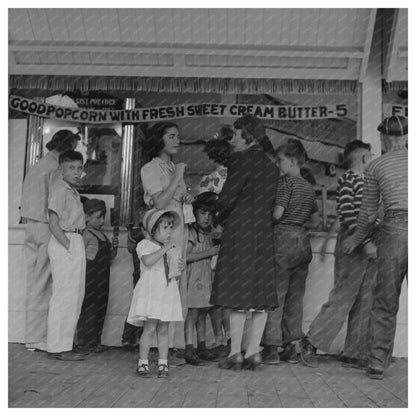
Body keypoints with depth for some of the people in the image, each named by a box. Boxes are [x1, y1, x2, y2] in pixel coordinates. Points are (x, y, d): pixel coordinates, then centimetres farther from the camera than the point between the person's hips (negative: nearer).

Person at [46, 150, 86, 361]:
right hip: (64, 243, -10)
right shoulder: (60, 190, -10)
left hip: (75, 243, 10)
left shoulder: (73, 191, 18)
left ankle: (62, 345, 21)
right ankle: (58, 347, 3)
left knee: (76, 295, 12)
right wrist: (69, 246, -17)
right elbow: (53, 224, -16)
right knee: (65, 296, -6)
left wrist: (76, 246, 9)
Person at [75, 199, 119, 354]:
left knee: (100, 309, 11)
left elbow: (110, 258, 20)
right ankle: (85, 342, 5)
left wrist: (114, 248, 4)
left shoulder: (102, 235, 16)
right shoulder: (87, 234, -10)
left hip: (102, 278, 9)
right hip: (90, 276, -9)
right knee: (88, 309, -4)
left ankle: (95, 341, 20)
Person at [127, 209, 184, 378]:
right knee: (150, 328, -5)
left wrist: (180, 268, -2)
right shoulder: (145, 244, -4)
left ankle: (163, 364, 14)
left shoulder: (173, 248, 14)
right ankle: (142, 363, 7)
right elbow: (147, 261, -26)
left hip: (168, 292, 5)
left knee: (163, 329, 7)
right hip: (150, 292, -5)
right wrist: (164, 248, -25)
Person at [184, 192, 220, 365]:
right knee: (193, 311, -7)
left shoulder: (209, 233, 12)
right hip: (193, 277, -7)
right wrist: (208, 253, -18)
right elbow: (185, 256, -20)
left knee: (203, 312, 12)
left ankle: (201, 347, 20)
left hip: (206, 277, 7)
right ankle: (189, 349, -3)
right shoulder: (191, 232, -11)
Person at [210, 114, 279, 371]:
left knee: (239, 296, -2)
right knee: (260, 296, 7)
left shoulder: (241, 159, -7)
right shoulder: (271, 166, 14)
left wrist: (221, 220, 7)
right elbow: (271, 204, 14)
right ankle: (253, 352, 11)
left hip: (240, 233, -6)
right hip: (264, 234, 7)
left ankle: (236, 354, 3)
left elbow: (227, 198, -11)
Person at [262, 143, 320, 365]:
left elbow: (277, 213, -17)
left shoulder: (286, 181, -7)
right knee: (295, 297, 11)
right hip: (303, 242, 7)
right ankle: (291, 347, 16)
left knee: (275, 295, -2)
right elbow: (315, 220, 20)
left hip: (283, 240, -7)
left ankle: (272, 348, 1)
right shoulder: (309, 187, 14)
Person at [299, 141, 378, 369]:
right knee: (343, 297, -7)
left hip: (369, 247, 9)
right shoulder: (348, 179, -6)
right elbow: (347, 214, -16)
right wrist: (365, 242, -23)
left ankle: (353, 354, 12)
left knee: (365, 303, 6)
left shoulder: (367, 181, 21)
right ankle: (311, 342, 5)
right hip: (352, 246, -9)